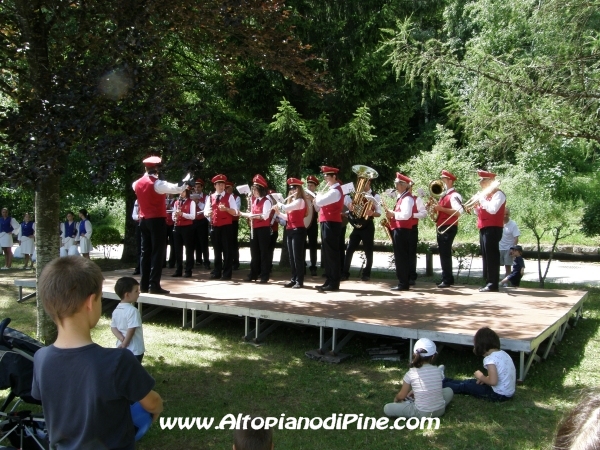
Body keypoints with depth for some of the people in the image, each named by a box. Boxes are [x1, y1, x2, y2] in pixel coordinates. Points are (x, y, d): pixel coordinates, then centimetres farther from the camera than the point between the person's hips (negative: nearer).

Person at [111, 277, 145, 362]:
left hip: (121, 349, 8)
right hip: (135, 350, -8)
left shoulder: (116, 310, 5)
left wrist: (122, 339, -7)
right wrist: (125, 344, -13)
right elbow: (131, 330, -24)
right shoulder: (133, 310, -21)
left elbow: (113, 327, 5)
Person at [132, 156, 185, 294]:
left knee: (145, 252, 11)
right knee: (158, 252, -3)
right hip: (157, 220, -7)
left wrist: (146, 175, 24)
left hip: (144, 221, 7)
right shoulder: (158, 183, -14)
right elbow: (178, 188, -19)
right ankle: (154, 285, -5)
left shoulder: (137, 183, 6)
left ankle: (144, 285, 13)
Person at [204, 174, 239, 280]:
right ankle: (217, 272, 17)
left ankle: (227, 273, 5)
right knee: (217, 250, 9)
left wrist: (226, 209, -23)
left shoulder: (229, 197, 0)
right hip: (215, 227, 3)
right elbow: (205, 212, 7)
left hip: (226, 226, -3)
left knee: (227, 250, -1)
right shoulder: (210, 197, 10)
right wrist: (208, 213, -15)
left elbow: (235, 212, -6)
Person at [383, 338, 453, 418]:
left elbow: (401, 396, 0)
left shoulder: (411, 373, -10)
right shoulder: (437, 370, -2)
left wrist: (396, 399, 22)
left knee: (387, 408, 2)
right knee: (449, 390, 32)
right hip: (440, 411, 4)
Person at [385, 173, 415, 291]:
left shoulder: (407, 198, -12)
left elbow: (406, 215, -24)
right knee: (401, 257, 11)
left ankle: (403, 284, -6)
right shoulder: (401, 197, 19)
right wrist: (391, 215, 8)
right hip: (398, 229, 10)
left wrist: (393, 214, -14)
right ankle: (403, 282, 16)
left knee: (401, 257, -8)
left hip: (402, 230, -10)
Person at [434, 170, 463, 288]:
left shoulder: (454, 195, -10)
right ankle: (447, 278, 19)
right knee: (443, 254, 12)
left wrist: (441, 208, -25)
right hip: (441, 228, 10)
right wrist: (436, 208, 5)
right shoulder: (443, 195, 18)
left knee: (445, 254, -9)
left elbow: (458, 212, -22)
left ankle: (447, 280, -6)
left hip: (449, 228, -9)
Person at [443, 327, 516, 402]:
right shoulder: (503, 353, 4)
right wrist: (485, 378, 6)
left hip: (498, 395, -8)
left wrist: (481, 377, -12)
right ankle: (445, 380, 38)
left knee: (466, 386, 10)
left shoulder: (490, 359, -22)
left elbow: (493, 381, -30)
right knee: (470, 382, 22)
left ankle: (443, 385, 32)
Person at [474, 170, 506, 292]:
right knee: (486, 256, 10)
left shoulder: (498, 194, -8)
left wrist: (482, 199, -14)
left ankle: (493, 284, -8)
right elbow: (480, 212, 22)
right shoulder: (485, 194, 20)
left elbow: (492, 209, -22)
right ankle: (488, 282, 15)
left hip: (493, 229, -9)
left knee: (492, 256, -9)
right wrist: (475, 206, 3)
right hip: (484, 228, 9)